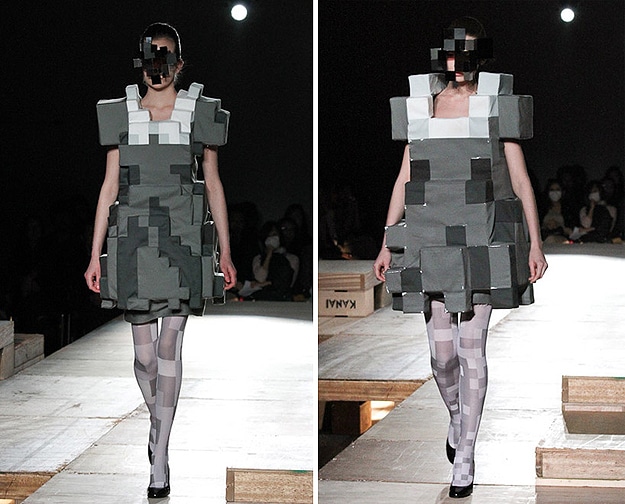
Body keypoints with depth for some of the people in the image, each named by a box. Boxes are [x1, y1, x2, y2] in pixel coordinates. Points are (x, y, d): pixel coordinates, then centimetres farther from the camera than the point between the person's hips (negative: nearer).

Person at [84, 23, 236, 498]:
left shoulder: (199, 114, 4)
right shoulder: (121, 115, 7)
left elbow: (214, 184, 8)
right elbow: (109, 187, 7)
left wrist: (225, 252, 6)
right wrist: (95, 256, 3)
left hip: (183, 243, -1)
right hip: (134, 241, 2)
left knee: (169, 346, -4)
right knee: (144, 351, 5)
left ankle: (160, 456, 1)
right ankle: (158, 419, 34)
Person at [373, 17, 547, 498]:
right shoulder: (421, 106, 8)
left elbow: (521, 178, -1)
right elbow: (405, 178, 11)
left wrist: (536, 243, -7)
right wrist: (388, 243, 8)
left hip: (480, 245, -3)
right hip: (432, 243, 3)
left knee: (471, 349, -5)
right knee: (442, 353, 6)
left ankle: (465, 457, 4)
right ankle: (457, 415, 38)